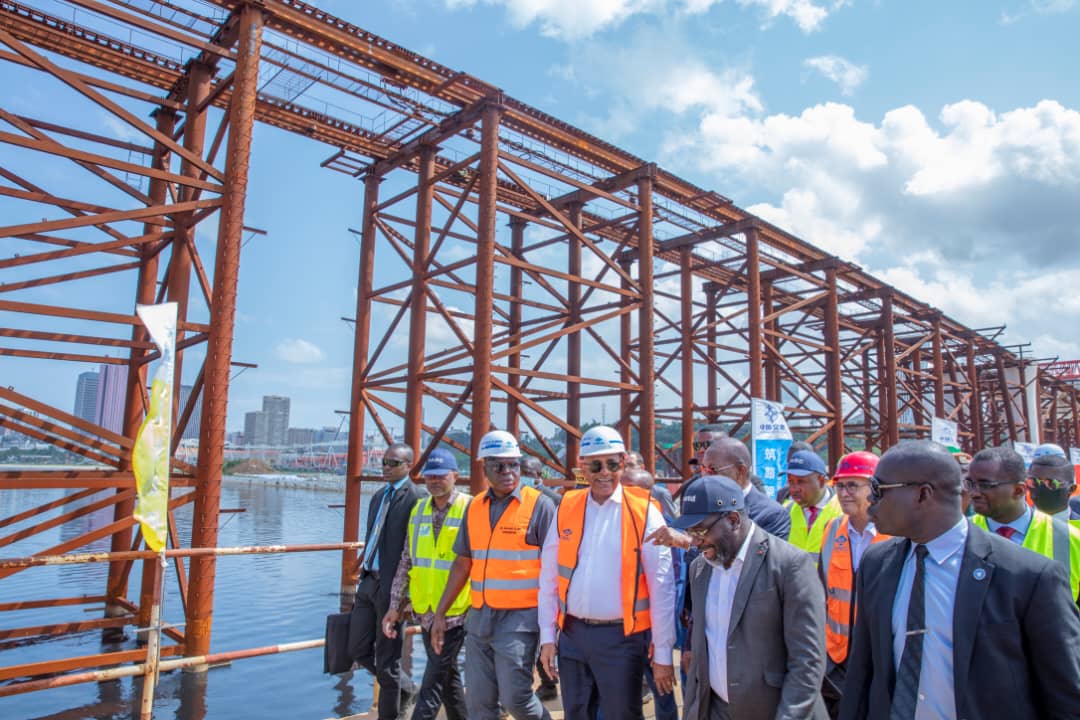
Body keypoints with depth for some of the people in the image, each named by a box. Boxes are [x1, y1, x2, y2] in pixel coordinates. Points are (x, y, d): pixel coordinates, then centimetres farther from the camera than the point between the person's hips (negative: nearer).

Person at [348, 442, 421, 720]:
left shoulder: (415, 498, -13)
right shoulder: (379, 495, 13)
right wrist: (363, 577, 18)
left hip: (391, 586, -8)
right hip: (368, 581, 8)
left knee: (387, 660, 5)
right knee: (359, 650, 14)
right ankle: (405, 687, 36)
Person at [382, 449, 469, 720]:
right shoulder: (419, 510, 7)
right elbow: (406, 562, 11)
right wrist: (395, 606, 8)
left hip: (456, 613, -6)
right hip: (425, 611, 6)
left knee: (433, 682, -3)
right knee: (448, 676, 18)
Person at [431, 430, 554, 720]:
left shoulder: (538, 505, -9)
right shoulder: (475, 507, 8)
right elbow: (462, 565, 14)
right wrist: (440, 613, 13)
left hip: (519, 617, -5)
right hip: (479, 617, 6)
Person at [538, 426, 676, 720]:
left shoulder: (643, 512, -9)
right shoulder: (566, 509, 1)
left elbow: (661, 587, -8)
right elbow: (549, 579, 6)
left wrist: (662, 652, -8)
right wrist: (548, 636, 4)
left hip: (621, 637, -4)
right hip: (572, 634, 4)